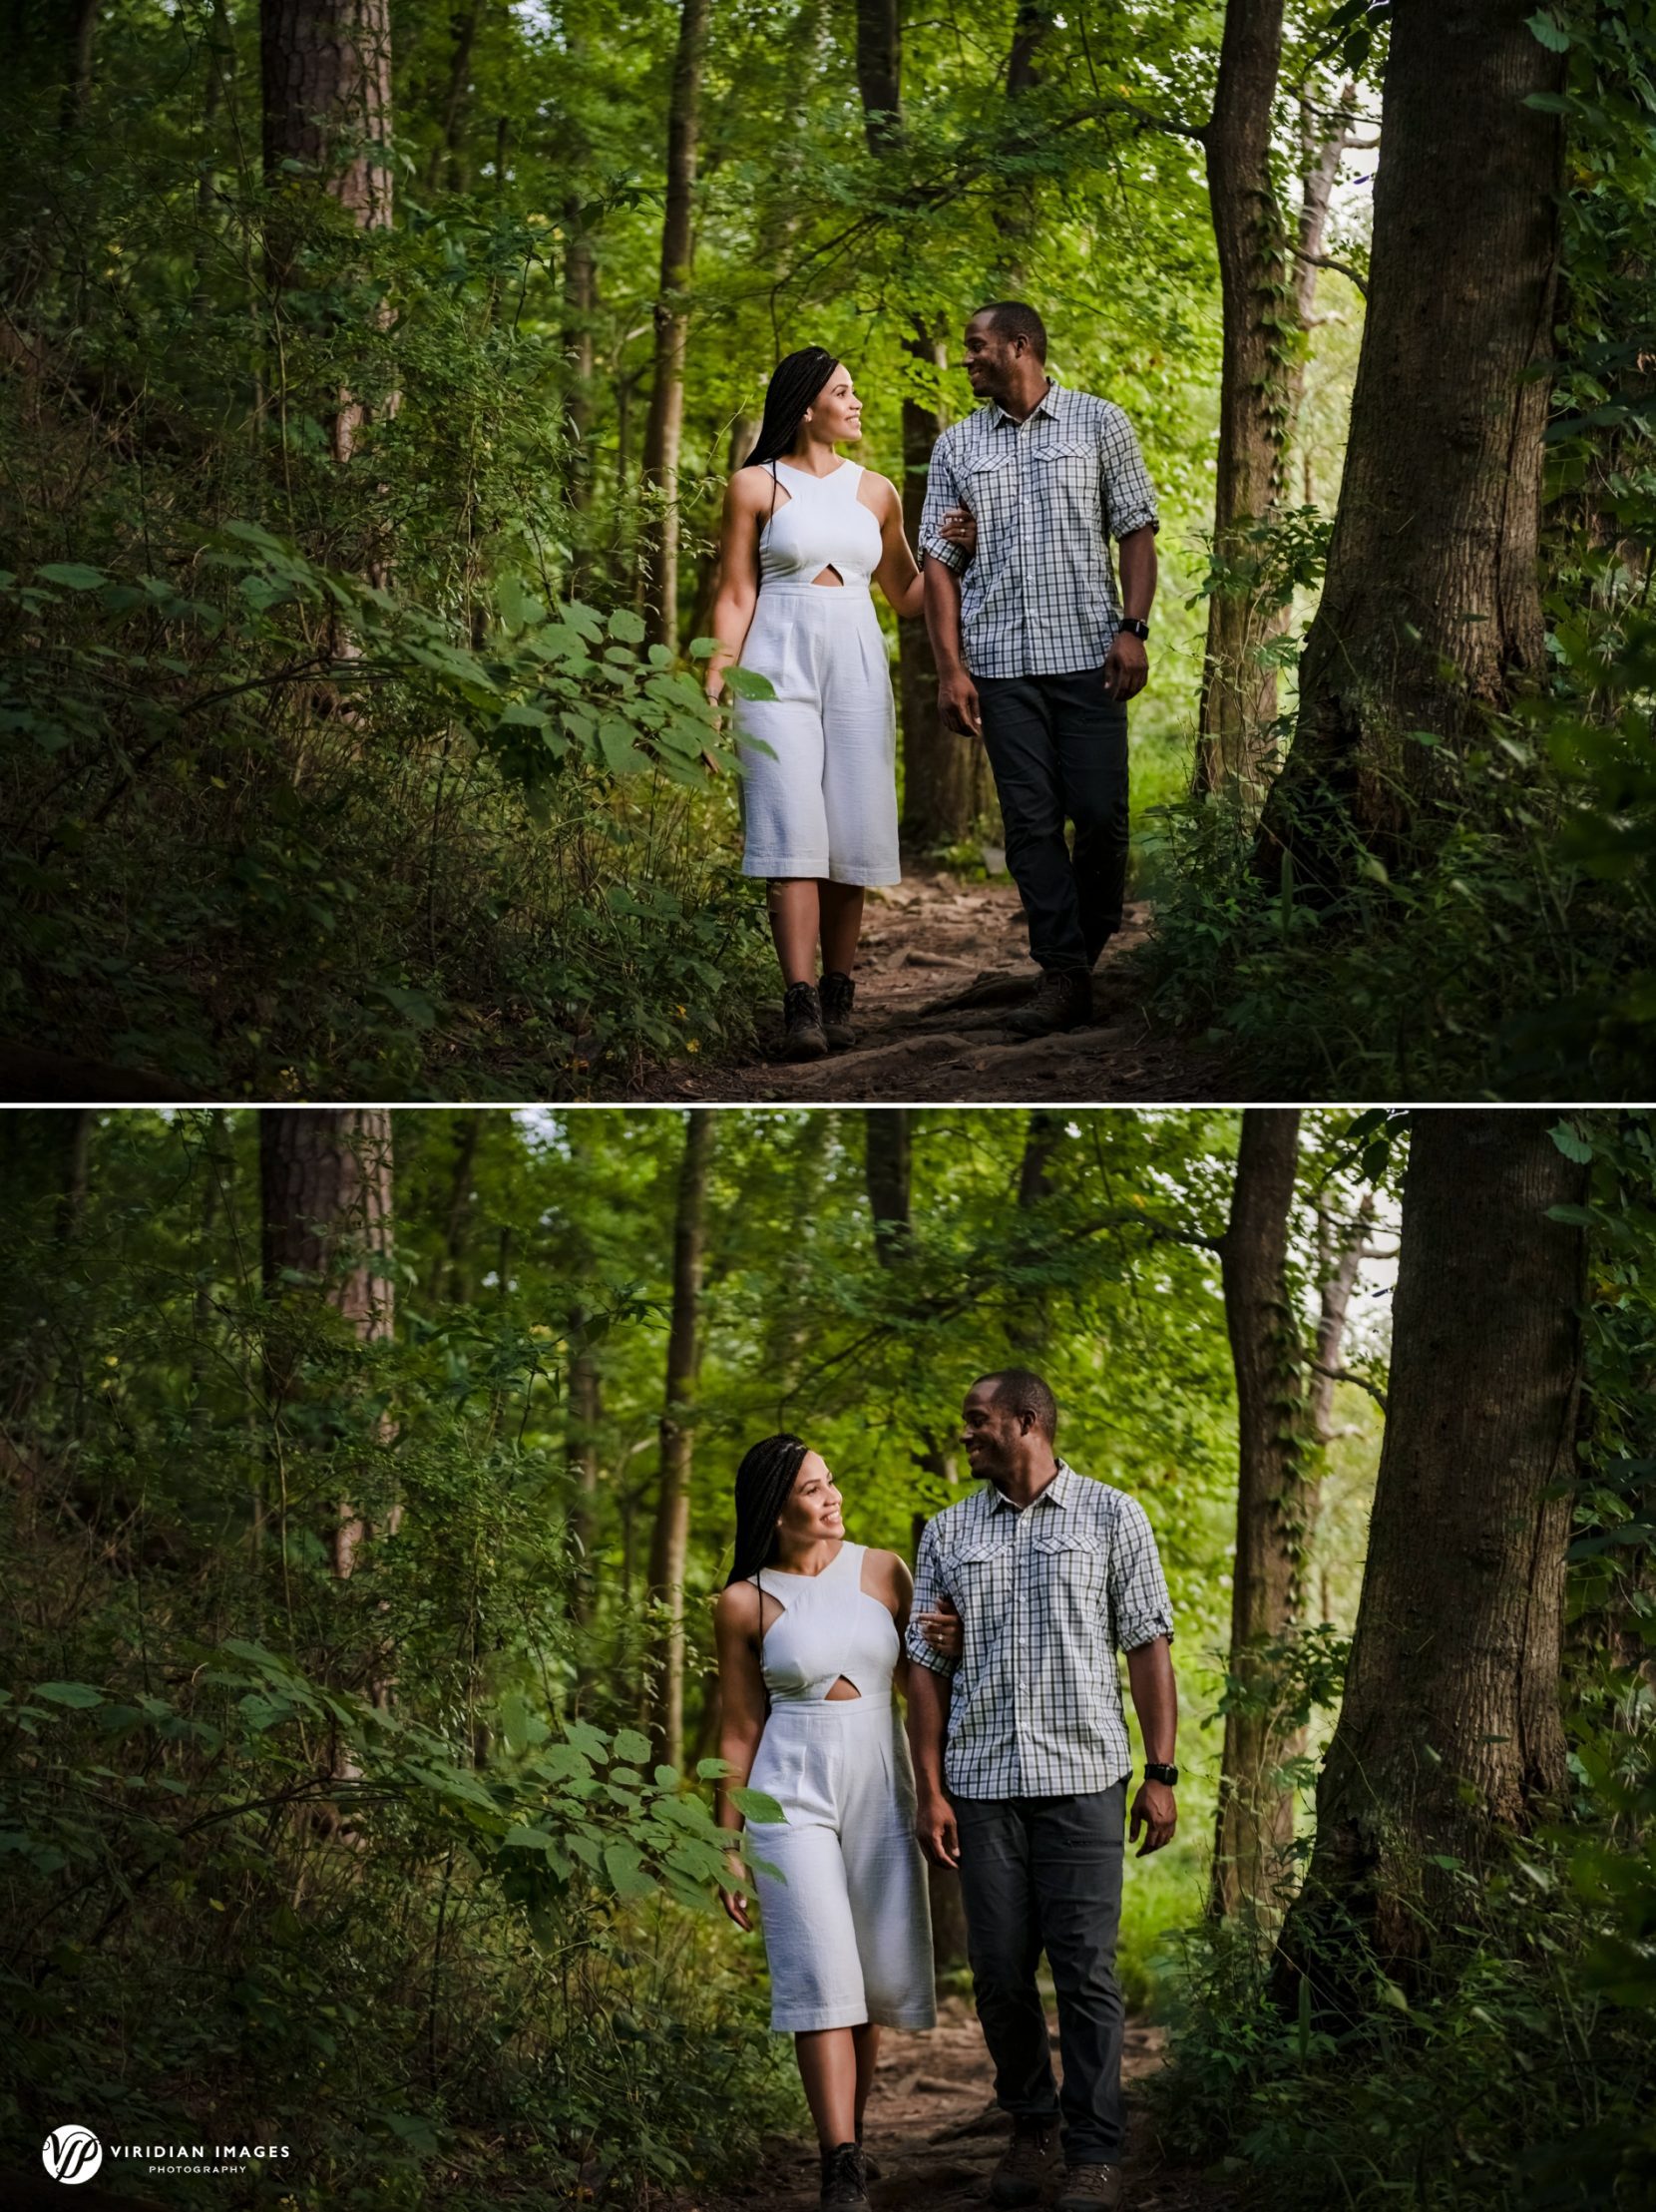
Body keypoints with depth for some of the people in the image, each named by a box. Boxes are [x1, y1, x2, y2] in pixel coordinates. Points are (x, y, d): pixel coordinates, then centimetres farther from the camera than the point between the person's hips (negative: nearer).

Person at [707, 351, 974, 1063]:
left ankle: (838, 996, 8)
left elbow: (907, 596, 21)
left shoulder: (876, 491, 15)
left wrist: (954, 551, 4)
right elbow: (735, 597, 2)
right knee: (793, 831, -14)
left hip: (857, 668, 4)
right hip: (779, 667, -4)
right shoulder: (755, 486, 4)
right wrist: (712, 692, -5)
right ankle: (801, 1005, -19)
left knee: (852, 839, -2)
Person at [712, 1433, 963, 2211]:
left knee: (881, 1978, 4)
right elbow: (739, 1731, 3)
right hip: (793, 1796, -3)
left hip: (881, 1792, 3)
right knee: (823, 1978, -12)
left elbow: (912, 1675, 18)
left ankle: (849, 2132, 24)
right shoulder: (745, 1603, -3)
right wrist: (727, 1846, 3)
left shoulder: (883, 1572, 4)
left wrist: (944, 1644, -5)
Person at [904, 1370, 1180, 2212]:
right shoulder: (948, 1534, 12)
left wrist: (1161, 1774, -4)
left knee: (1086, 1970, -5)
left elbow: (1149, 1647, 3)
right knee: (1000, 1970, 4)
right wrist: (928, 1791, 2)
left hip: (1082, 1776, -3)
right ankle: (1028, 2128, 20)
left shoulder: (1111, 1517, 5)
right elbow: (927, 1667, 10)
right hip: (982, 1784, 3)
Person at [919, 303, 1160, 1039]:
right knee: (1031, 820, -1)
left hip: (1087, 650, -2)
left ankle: (1098, 943, 19)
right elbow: (940, 559, 8)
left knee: (1101, 812, -4)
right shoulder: (957, 446, 11)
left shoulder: (1099, 423, 6)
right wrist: (950, 666, -2)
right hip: (1000, 660, 2)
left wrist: (1133, 628, -8)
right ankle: (1064, 972, 2)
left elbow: (1136, 530, 4)